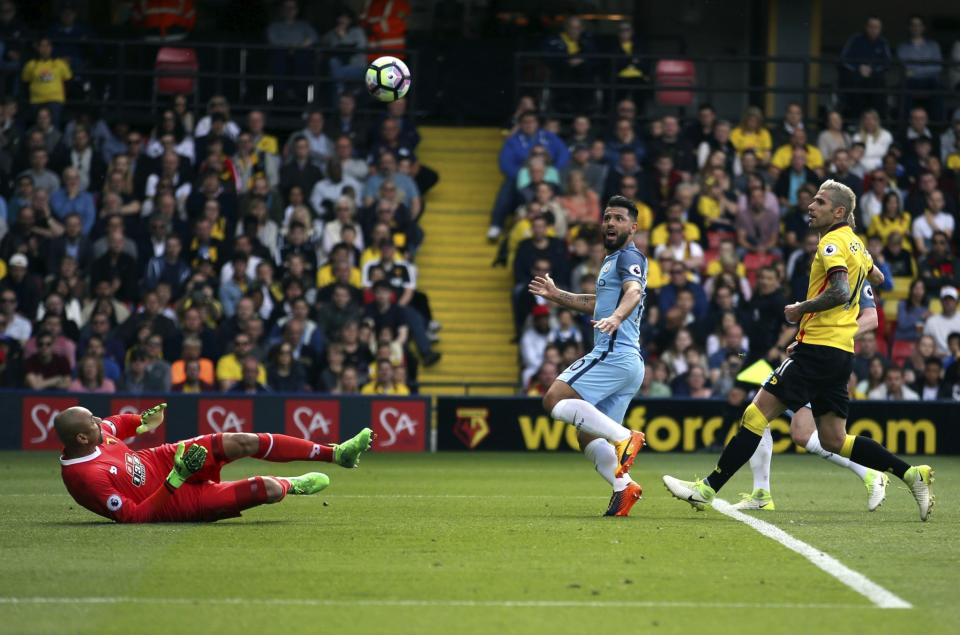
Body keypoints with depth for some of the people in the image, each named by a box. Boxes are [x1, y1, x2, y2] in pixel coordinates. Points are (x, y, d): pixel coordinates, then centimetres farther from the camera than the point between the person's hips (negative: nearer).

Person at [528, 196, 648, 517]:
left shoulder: (629, 257, -5)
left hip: (614, 354, -10)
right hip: (629, 362, 10)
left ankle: (624, 437, -23)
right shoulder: (613, 260, 26)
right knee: (587, 436, 8)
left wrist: (616, 318, -46)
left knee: (555, 399, -18)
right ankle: (623, 486, -7)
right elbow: (600, 303, 42)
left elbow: (634, 292, -26)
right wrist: (556, 295, 41)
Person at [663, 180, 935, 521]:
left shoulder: (833, 242, -10)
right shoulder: (854, 243, 17)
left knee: (757, 413, -9)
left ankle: (708, 489, -10)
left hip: (818, 350, -9)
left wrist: (800, 309, -13)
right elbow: (877, 278, 36)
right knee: (833, 440, 10)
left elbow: (840, 291, -25)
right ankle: (910, 473, 4)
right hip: (841, 352, 9)